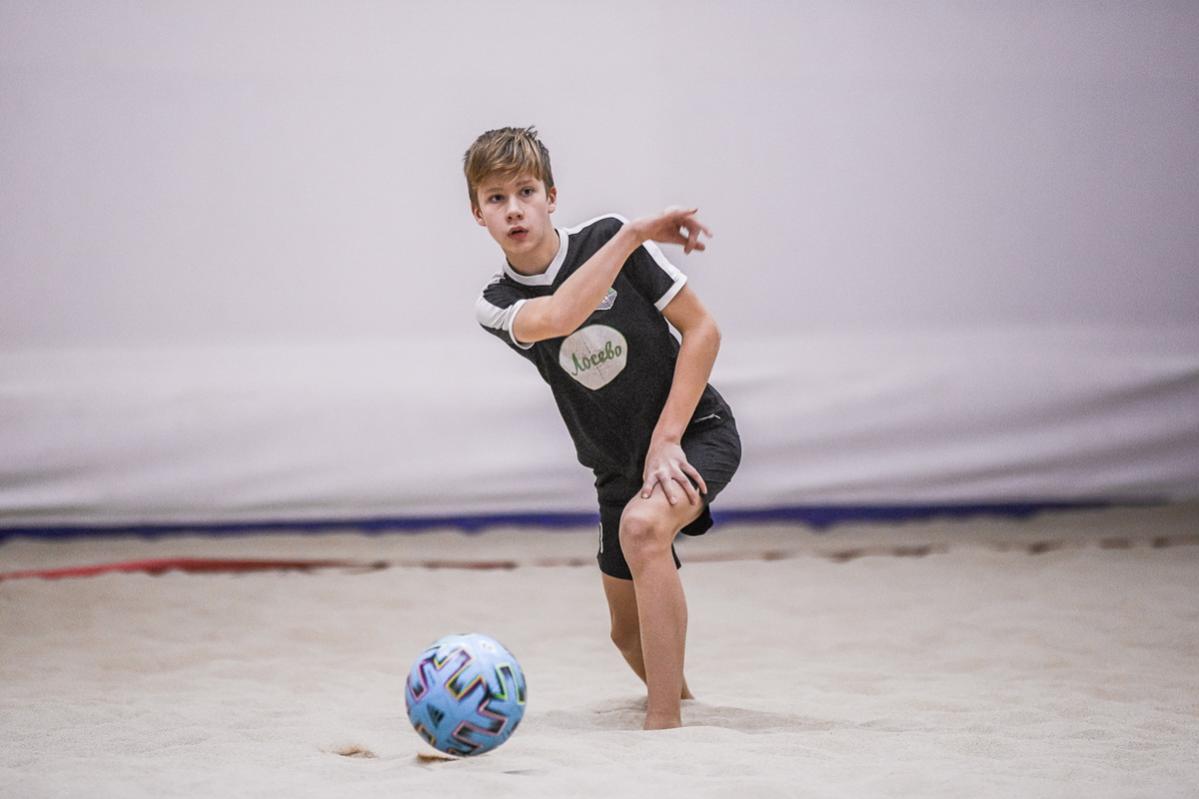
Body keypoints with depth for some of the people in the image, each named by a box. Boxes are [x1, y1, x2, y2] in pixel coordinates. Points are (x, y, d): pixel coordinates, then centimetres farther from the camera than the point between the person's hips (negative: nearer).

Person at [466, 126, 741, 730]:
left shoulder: (607, 238, -13)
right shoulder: (497, 306, -8)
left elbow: (702, 329, -12)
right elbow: (561, 316, -33)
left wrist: (666, 440, -18)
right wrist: (635, 236, -28)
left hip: (696, 430, -4)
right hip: (618, 465, 4)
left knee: (642, 525, -34)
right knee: (630, 632, 10)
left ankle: (664, 723, -32)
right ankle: (674, 691, 47)